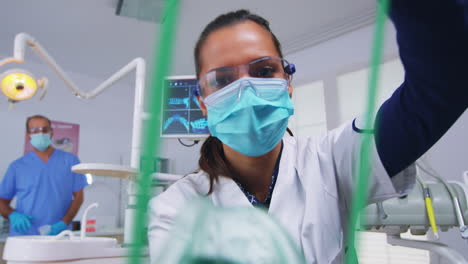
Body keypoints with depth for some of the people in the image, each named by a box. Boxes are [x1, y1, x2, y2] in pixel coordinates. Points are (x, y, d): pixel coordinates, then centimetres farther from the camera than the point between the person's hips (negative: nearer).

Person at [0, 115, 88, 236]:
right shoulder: (17, 166, 7)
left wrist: (64, 223, -11)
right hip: (23, 235, 1)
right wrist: (13, 215, -11)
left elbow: (78, 196, 2)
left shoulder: (70, 161, 4)